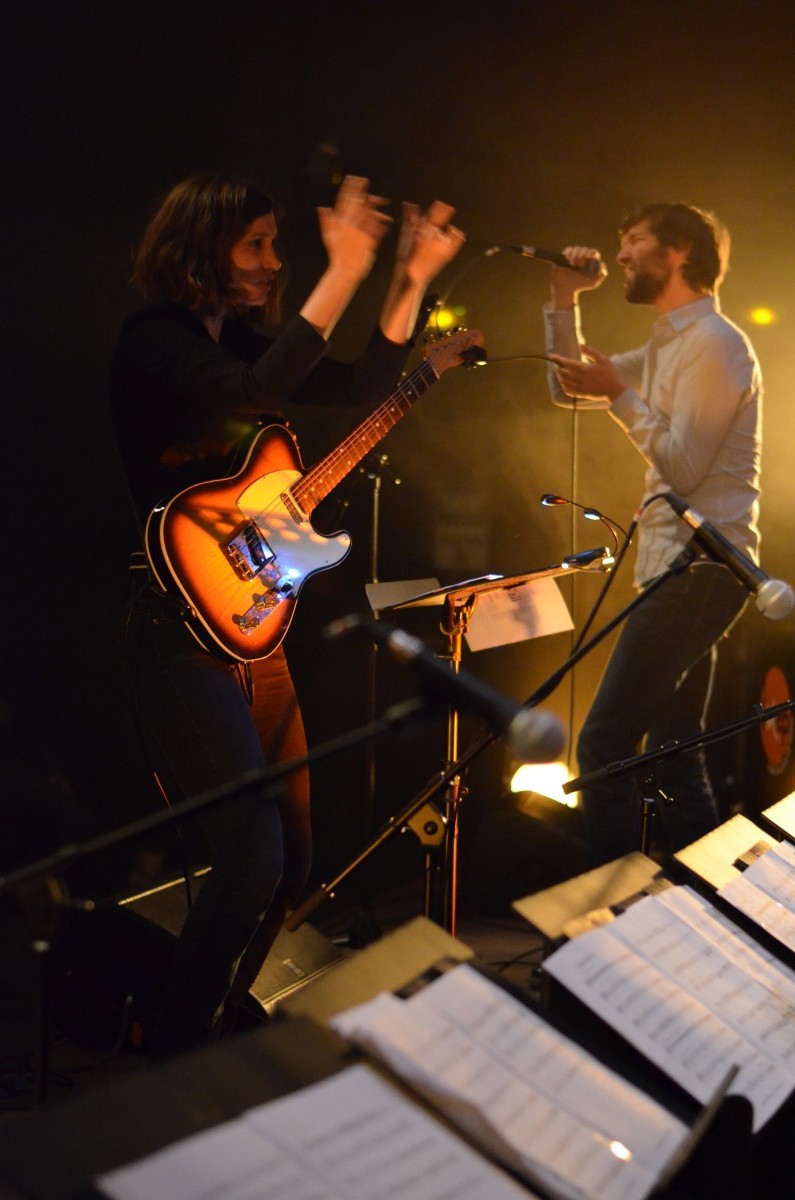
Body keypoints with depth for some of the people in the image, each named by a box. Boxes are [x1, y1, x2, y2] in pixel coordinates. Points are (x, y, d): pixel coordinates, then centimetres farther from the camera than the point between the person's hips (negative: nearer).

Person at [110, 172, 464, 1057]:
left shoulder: (239, 341, 14)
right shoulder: (154, 339, -11)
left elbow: (365, 386, 16)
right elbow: (249, 395, -30)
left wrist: (411, 281, 5)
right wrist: (342, 276, -31)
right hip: (187, 638, -9)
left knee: (290, 857, 12)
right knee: (252, 858, -15)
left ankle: (217, 1028, 27)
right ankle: (173, 1062, 0)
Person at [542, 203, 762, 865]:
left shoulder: (713, 342, -12)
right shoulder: (669, 344, 18)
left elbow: (684, 468, -18)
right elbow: (571, 390, 23)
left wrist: (621, 394, -14)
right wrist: (566, 299, 12)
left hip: (699, 572, -10)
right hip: (681, 569, 10)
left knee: (604, 746, -13)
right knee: (673, 755, 12)